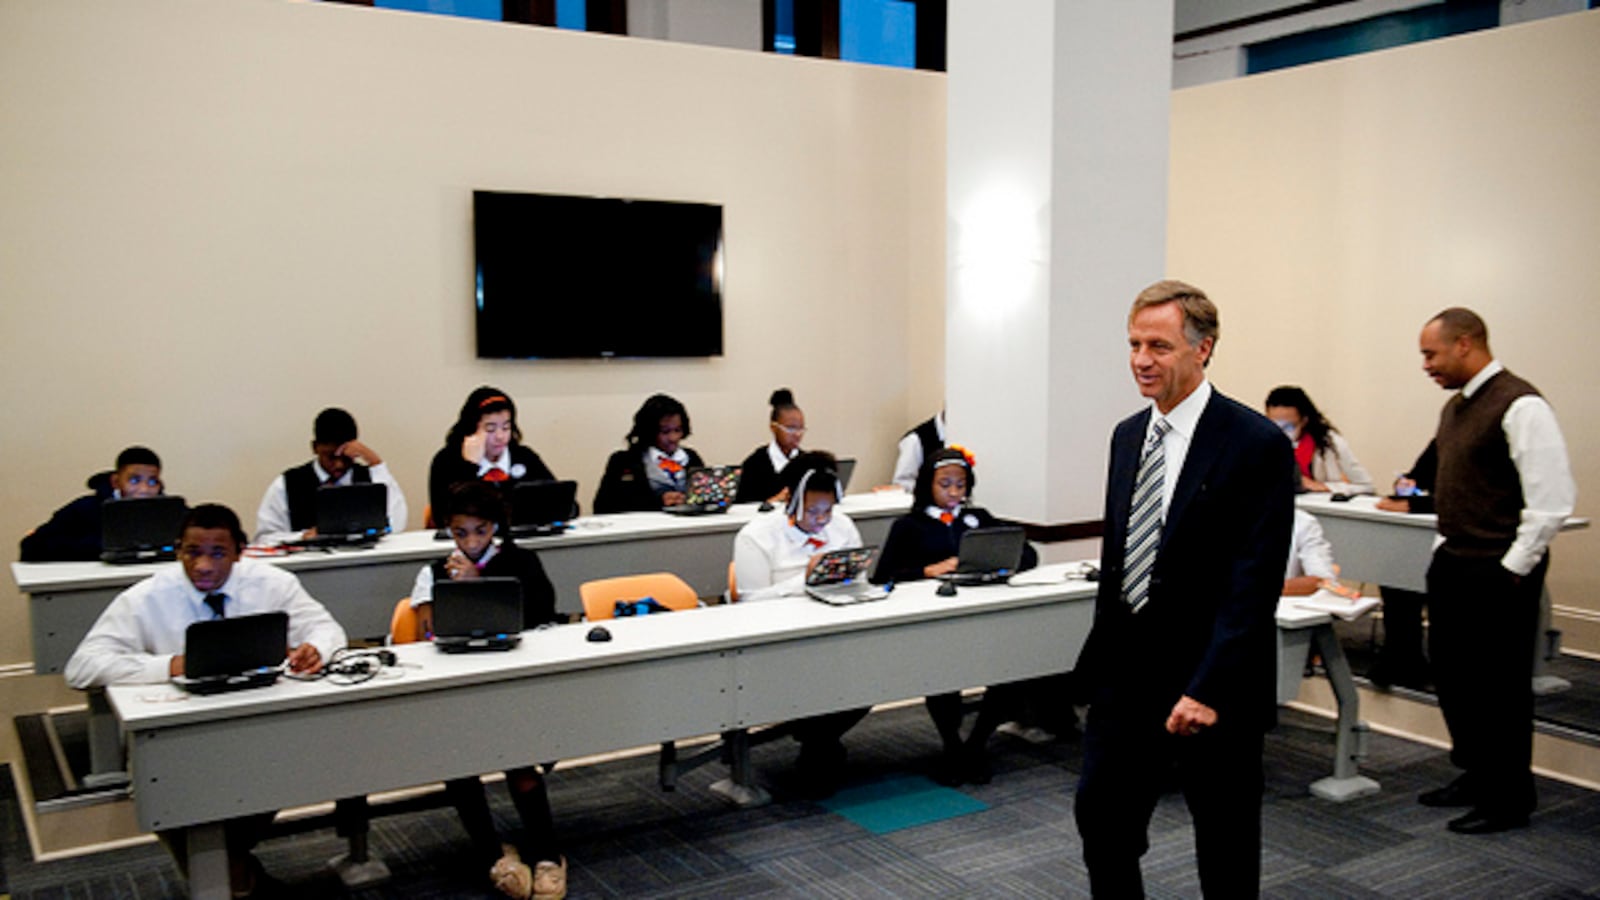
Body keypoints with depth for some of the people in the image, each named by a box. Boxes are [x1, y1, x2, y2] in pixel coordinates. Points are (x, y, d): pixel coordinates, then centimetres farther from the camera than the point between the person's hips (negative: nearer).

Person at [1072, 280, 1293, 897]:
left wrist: (1208, 690, -23)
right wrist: (1100, 651, 14)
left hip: (1210, 684, -6)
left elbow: (1254, 583, -19)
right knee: (1101, 817, 9)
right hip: (1126, 675, 6)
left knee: (1225, 849, 12)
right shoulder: (1127, 435, 8)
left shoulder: (1256, 444, -15)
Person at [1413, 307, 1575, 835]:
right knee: (1451, 672, 16)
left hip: (1498, 573, -9)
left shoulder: (1518, 405, -16)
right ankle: (1475, 775, 34)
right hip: (1452, 564, 9)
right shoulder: (1456, 406, 12)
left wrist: (1512, 569, -17)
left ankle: (1508, 799, 17)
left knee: (1499, 684, 2)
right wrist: (1444, 549, 15)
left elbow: (1552, 499, -20)